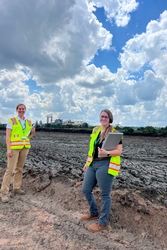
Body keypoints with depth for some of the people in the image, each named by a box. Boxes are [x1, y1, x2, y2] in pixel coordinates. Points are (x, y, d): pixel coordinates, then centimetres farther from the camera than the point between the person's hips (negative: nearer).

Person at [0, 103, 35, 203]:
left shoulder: (29, 122, 9)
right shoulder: (11, 121, -4)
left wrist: (33, 132, -7)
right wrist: (8, 149, -17)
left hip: (25, 147, 5)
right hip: (14, 147, -5)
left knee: (19, 168, 12)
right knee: (10, 170, -7)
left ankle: (17, 188, 24)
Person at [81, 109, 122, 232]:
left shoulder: (115, 133, -8)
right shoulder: (95, 130, 12)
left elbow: (119, 151, -11)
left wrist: (107, 153, -29)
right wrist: (87, 162, 18)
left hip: (105, 165, -7)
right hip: (93, 164, 8)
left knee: (105, 194, 5)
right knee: (86, 190, 15)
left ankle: (103, 222, 24)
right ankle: (94, 213, 38)